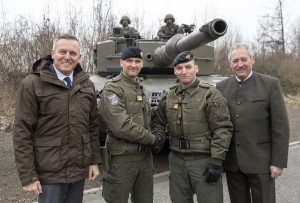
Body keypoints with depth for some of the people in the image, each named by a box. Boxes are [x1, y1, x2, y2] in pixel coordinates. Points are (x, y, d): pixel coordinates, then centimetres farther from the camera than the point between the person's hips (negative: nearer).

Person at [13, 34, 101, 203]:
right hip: (49, 172, -4)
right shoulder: (32, 84, -9)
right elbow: (22, 133, -10)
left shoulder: (87, 85, 6)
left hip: (80, 170, 5)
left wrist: (95, 160, 6)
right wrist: (28, 175, -12)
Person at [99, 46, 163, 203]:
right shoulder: (112, 89, -12)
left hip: (145, 156, 7)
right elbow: (121, 126, -22)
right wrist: (152, 139, -14)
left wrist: (151, 141, 8)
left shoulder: (141, 87, 13)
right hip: (122, 158, -7)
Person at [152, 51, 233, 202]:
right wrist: (157, 137, -1)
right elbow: (159, 120, 20)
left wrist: (216, 161, -17)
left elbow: (222, 129, -12)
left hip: (204, 160, -5)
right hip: (176, 160, 5)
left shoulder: (210, 94, -9)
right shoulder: (169, 96, 7)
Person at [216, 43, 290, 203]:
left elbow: (280, 126, -6)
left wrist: (278, 162, -9)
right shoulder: (222, 87, 4)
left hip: (260, 161, -3)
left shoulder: (270, 84, -5)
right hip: (232, 163, 3)